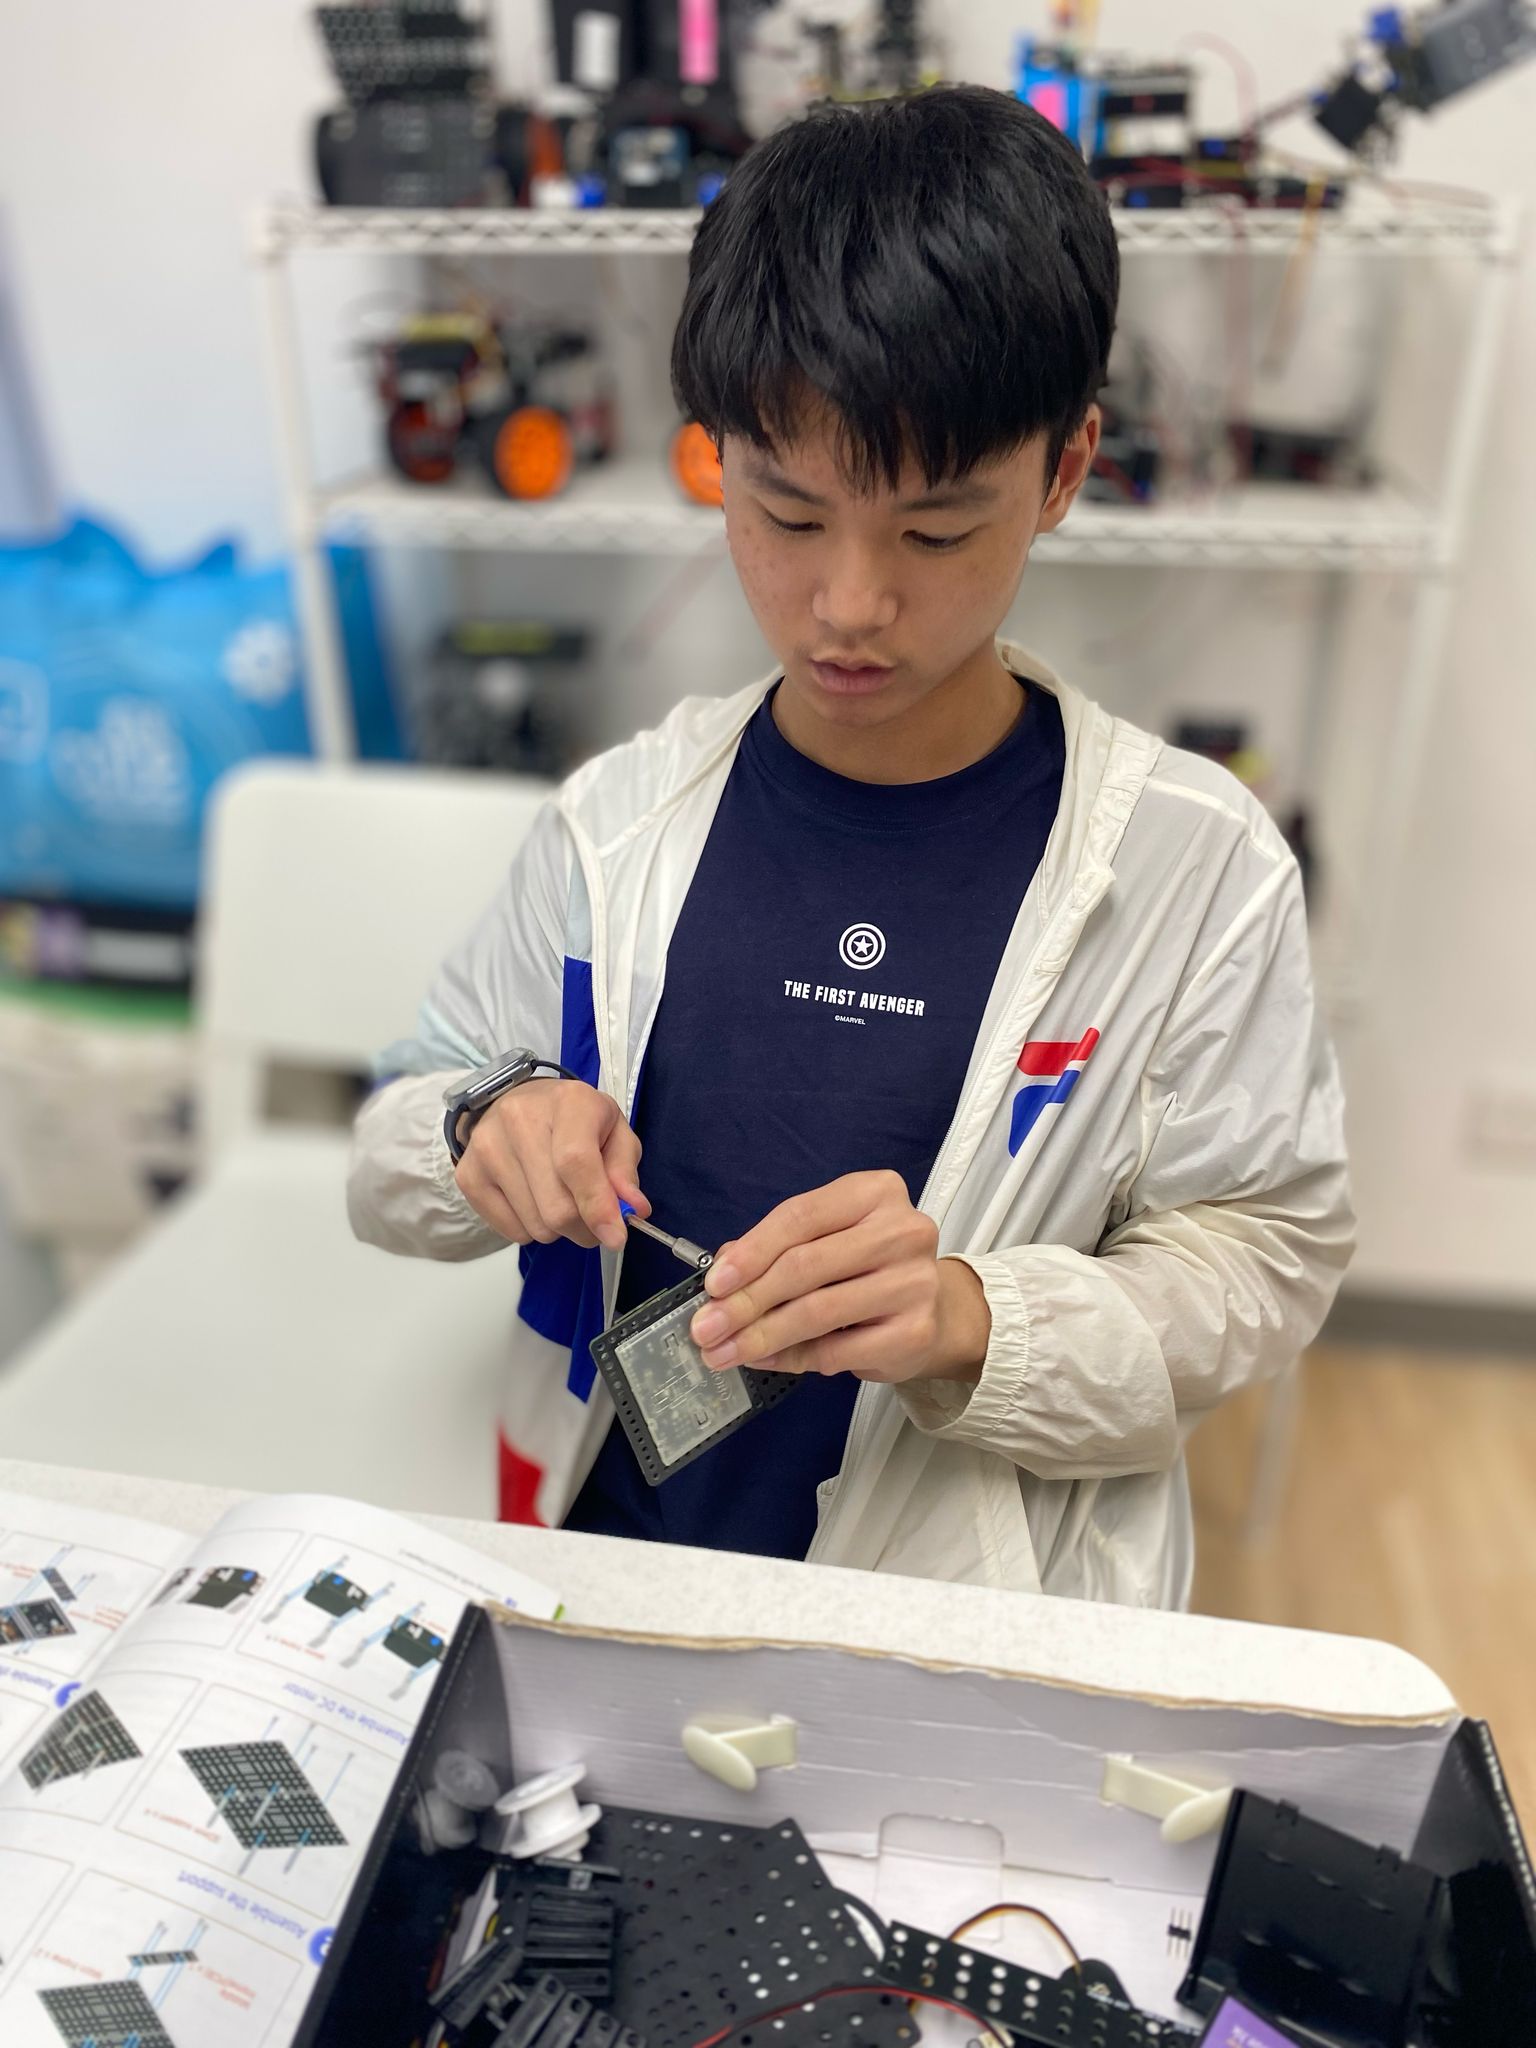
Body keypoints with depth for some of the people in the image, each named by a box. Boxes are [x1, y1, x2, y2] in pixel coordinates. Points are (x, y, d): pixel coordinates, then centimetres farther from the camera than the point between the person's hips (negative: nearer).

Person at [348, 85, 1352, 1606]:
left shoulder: (1193, 866, -8)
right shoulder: (622, 824, -1)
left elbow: (1265, 1258, -4)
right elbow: (387, 1175, 9)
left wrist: (968, 1318, -21)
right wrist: (484, 1140, -14)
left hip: (975, 1639, 1)